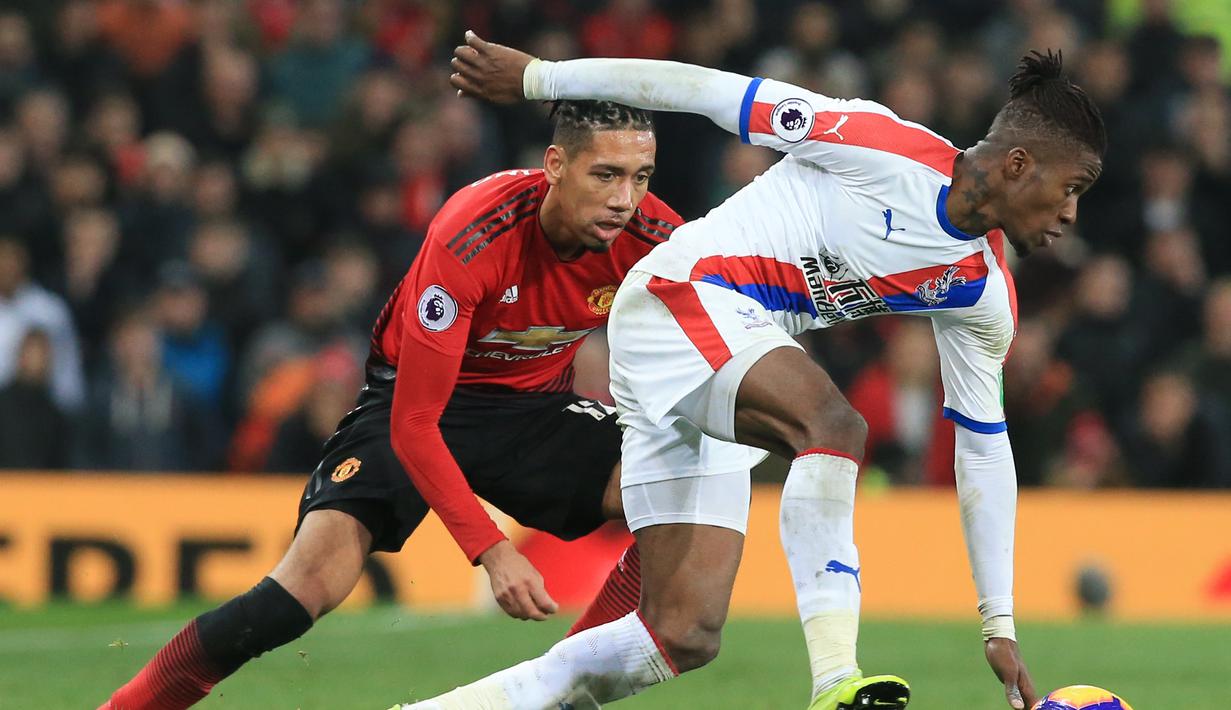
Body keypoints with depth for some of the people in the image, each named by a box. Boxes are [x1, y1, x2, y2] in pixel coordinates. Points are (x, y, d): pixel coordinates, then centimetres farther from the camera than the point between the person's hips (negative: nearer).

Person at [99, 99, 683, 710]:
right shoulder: (469, 238, -32)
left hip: (534, 405, 4)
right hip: (418, 401, -4)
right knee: (313, 579, -25)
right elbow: (412, 423, -29)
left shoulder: (649, 236, -20)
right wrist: (490, 551, -36)